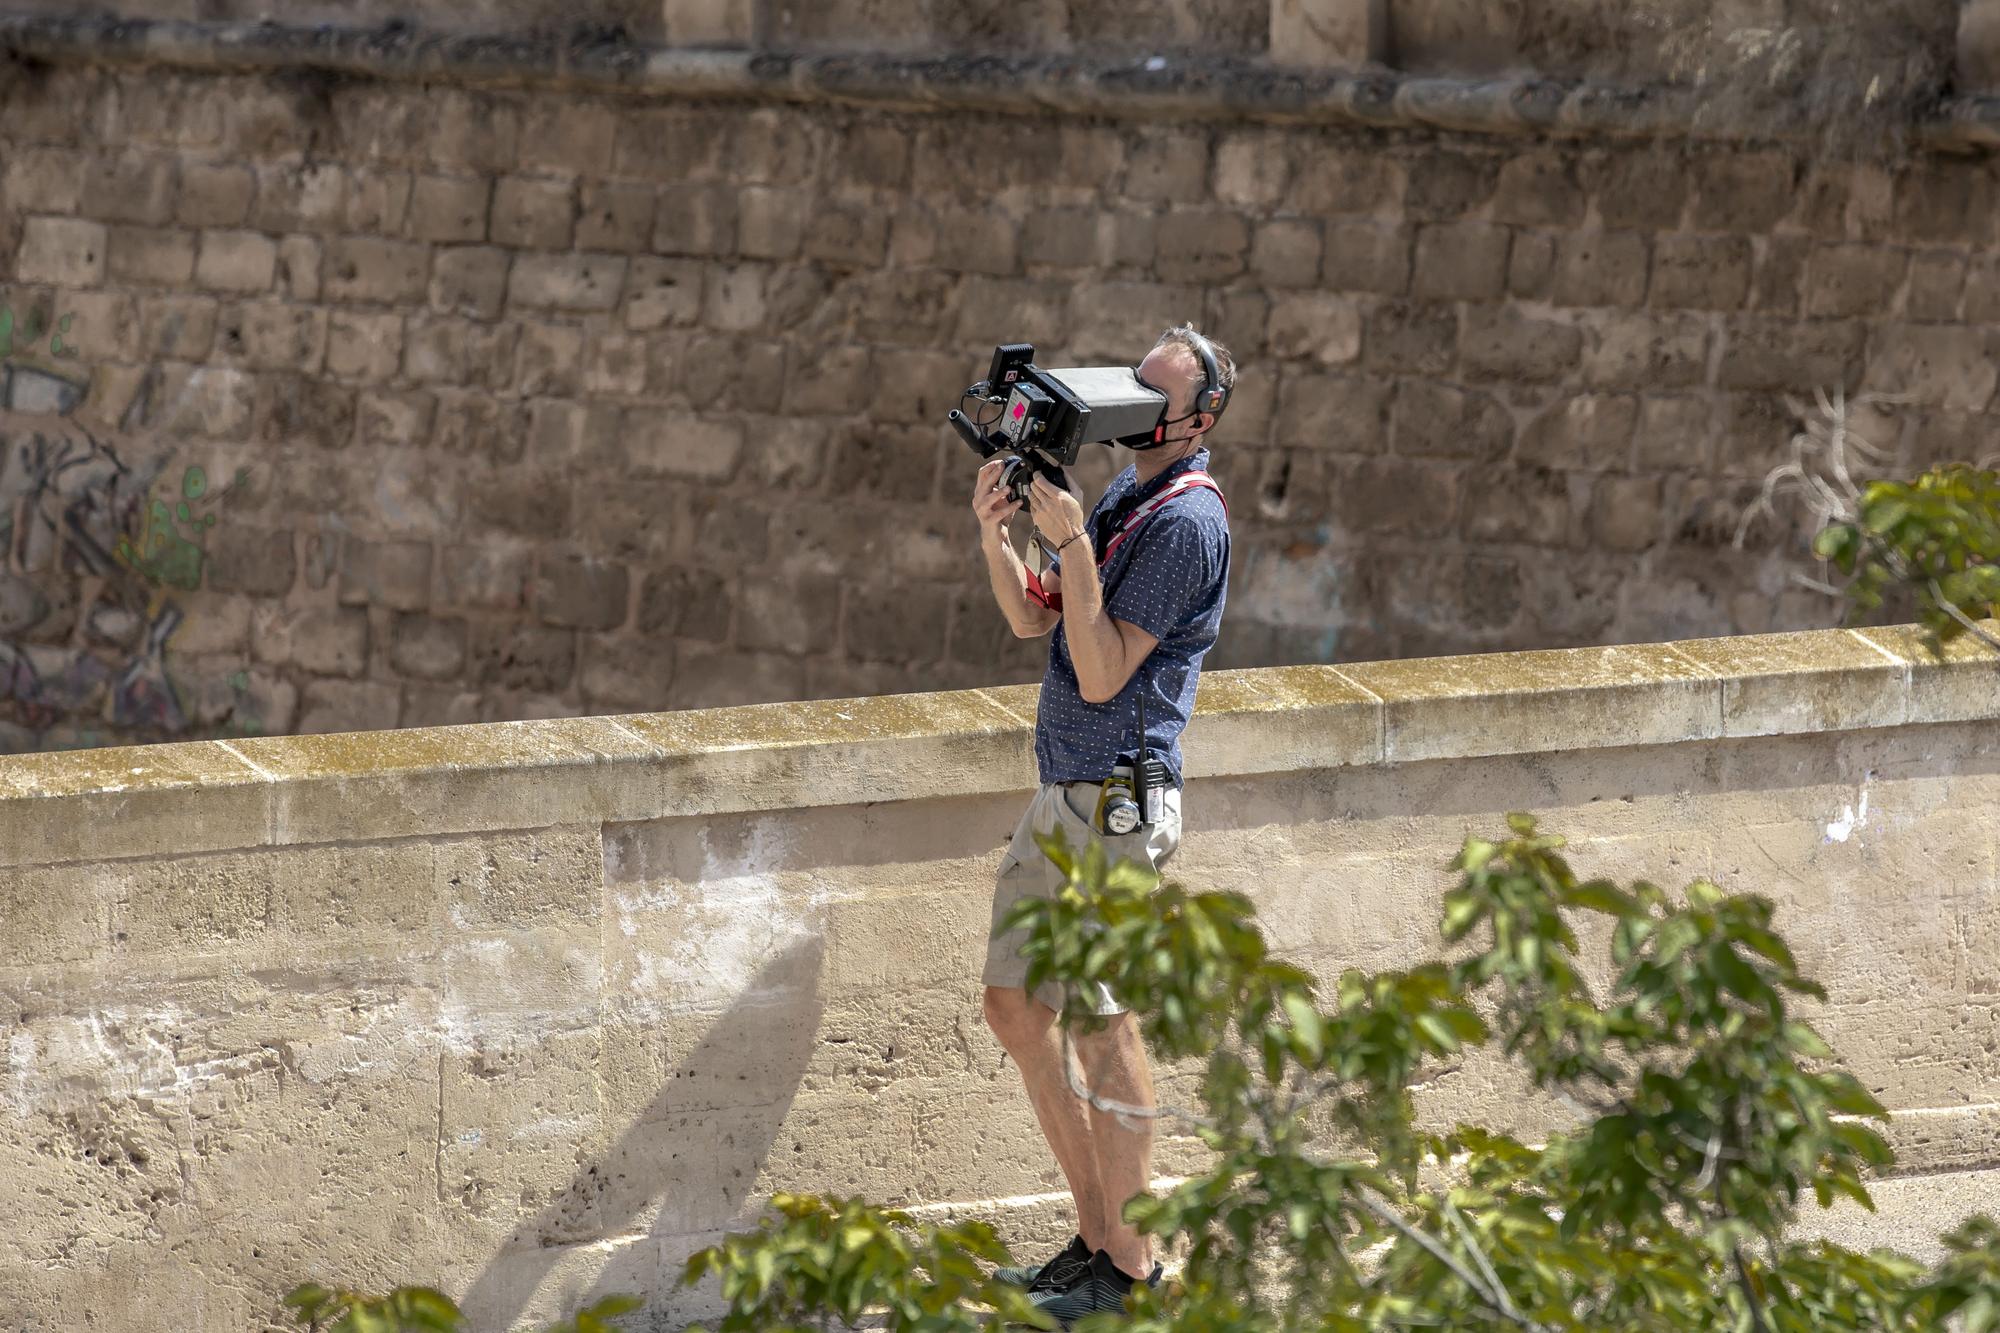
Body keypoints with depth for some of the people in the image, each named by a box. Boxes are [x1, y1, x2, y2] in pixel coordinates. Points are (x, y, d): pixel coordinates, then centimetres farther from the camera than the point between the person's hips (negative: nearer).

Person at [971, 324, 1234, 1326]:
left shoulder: (1187, 521, -15)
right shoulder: (1123, 496, 14)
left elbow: (1102, 670, -19)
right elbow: (1035, 619, 16)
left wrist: (1071, 539, -23)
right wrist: (995, 534, -1)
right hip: (1062, 793, 10)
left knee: (1104, 1024, -5)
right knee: (1014, 1006, 11)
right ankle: (1096, 1233, 19)